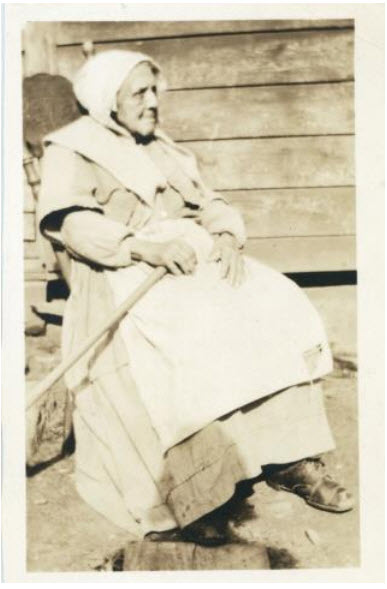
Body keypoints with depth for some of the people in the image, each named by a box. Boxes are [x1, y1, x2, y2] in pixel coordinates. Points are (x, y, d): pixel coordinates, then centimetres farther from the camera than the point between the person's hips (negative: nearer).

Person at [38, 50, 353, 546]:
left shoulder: (166, 150, 27)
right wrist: (145, 246, -25)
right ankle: (184, 497, -30)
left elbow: (212, 205, 17)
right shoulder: (71, 149, 6)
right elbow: (71, 222, -11)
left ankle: (290, 459, -13)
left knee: (278, 307, -16)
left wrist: (227, 236, -7)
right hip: (124, 273, -6)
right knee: (179, 339, -35)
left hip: (197, 259, 6)